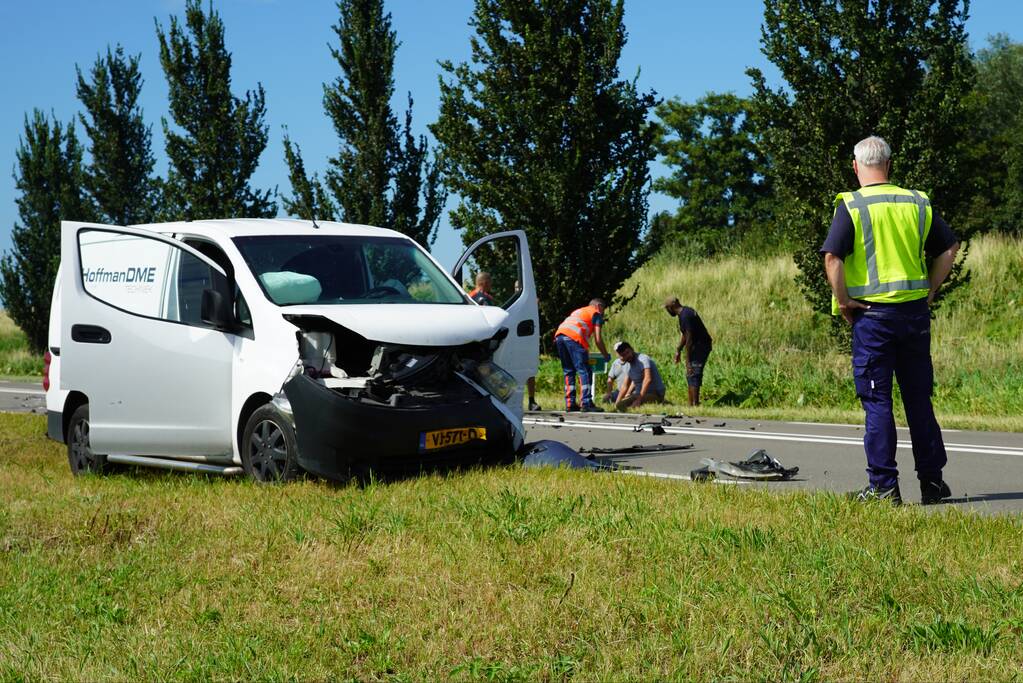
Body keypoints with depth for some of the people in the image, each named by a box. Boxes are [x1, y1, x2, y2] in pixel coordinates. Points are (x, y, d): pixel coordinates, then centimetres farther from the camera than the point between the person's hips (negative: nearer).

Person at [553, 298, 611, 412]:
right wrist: (606, 355, 21)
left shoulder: (577, 311, 37)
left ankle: (569, 404, 10)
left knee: (568, 371, 14)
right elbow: (598, 339, 8)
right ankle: (586, 403, -12)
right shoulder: (597, 314, 17)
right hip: (574, 337, -7)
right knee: (584, 371, -5)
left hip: (559, 335, 7)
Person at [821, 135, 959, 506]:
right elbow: (950, 247, 11)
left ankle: (883, 487, 1)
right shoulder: (917, 202, 7)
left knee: (877, 401, 1)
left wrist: (842, 300, -7)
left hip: (872, 313, -4)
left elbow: (832, 257, -17)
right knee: (919, 398, 12)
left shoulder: (851, 205, -7)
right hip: (915, 311, 4)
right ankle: (932, 480, 16)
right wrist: (930, 290, 14)